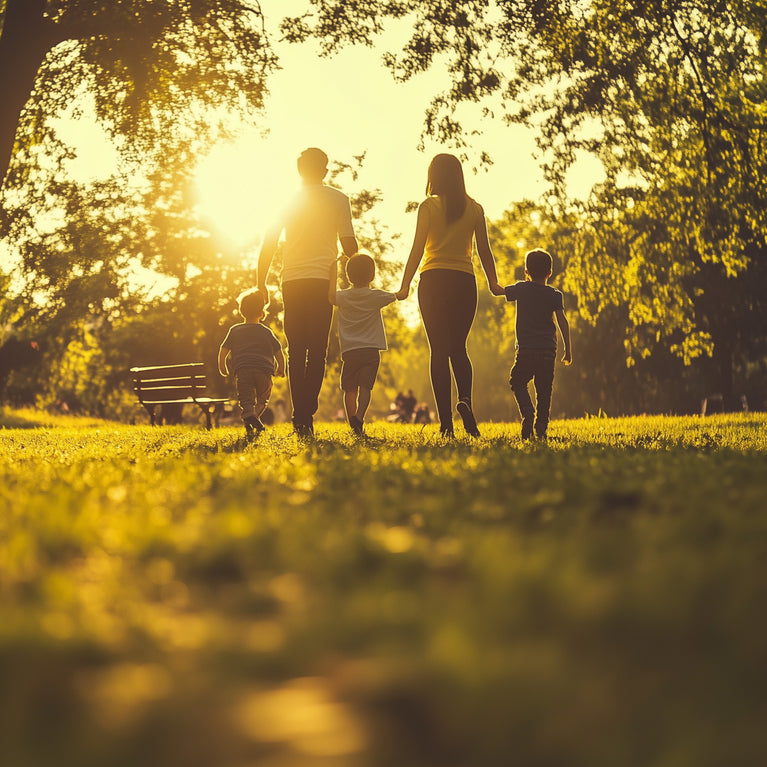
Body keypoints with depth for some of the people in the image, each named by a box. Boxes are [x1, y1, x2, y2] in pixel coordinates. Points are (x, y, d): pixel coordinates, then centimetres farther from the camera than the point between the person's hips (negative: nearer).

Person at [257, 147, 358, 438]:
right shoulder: (337, 199, 6)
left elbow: (268, 245, 8)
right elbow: (349, 246, 2)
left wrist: (261, 283, 14)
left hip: (291, 283, 2)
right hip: (321, 279, -2)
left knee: (295, 351, 7)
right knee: (317, 351, -2)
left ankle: (300, 416, 1)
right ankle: (307, 414, -12)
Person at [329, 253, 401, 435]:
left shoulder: (343, 297, 1)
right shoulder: (376, 296, 1)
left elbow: (330, 296, 18)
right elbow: (395, 296, 15)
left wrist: (333, 273, 24)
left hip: (349, 351, 1)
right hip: (371, 350, -1)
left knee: (350, 388, 7)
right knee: (365, 386, -9)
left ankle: (352, 420, 2)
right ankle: (359, 416, -28)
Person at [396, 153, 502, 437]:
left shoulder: (429, 207, -1)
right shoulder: (474, 208, 7)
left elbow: (417, 249, -6)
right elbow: (484, 250, 6)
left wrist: (405, 286, -3)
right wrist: (493, 283, 16)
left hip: (433, 281, -2)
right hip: (464, 281, 2)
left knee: (439, 350, 1)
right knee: (458, 348, 14)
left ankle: (446, 421, -5)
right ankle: (465, 398, -15)